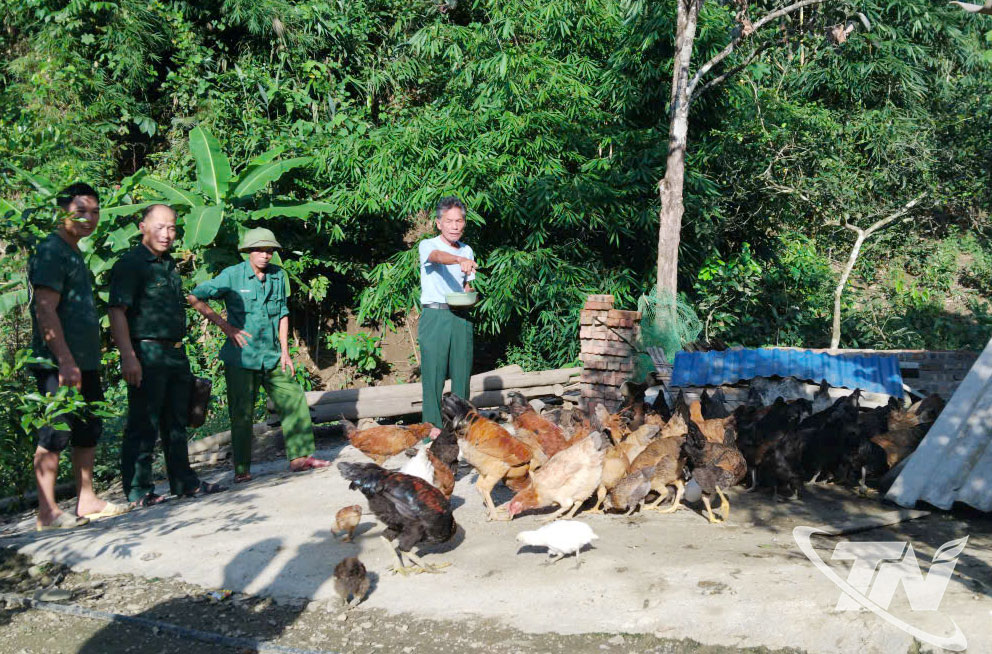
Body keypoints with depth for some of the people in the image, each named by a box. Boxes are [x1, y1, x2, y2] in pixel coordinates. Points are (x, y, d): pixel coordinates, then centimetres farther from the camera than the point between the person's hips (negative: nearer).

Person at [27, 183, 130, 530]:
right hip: (59, 364, -10)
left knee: (89, 432, 13)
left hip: (84, 362, 10)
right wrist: (65, 361, -24)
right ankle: (47, 512, -1)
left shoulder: (75, 254, 19)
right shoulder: (51, 250, -9)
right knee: (55, 433, -6)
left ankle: (87, 501, 21)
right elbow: (45, 310, -18)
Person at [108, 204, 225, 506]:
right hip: (146, 354, -8)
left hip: (175, 353, 9)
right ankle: (138, 490, 4)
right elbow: (117, 313, -16)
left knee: (176, 422, 15)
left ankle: (185, 482, 23)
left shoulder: (169, 265, 18)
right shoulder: (130, 264, -8)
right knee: (143, 425, -3)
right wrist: (128, 356, -24)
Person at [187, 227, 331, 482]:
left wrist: (284, 351, 9)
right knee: (241, 413, 0)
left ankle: (300, 456, 8)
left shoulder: (278, 275, 7)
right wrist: (225, 325, -9)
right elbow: (195, 297, -5)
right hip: (241, 357, -4)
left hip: (272, 356, 4)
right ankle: (241, 469, 10)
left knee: (294, 399, -1)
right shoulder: (232, 275, -6)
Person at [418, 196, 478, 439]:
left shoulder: (467, 251, 15)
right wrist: (460, 260, -47)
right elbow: (437, 256, -27)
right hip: (435, 316, -4)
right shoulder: (428, 245, -3)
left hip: (460, 318, 5)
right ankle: (434, 425, 3)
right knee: (434, 371, -5)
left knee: (462, 371, 5)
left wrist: (469, 294, 2)